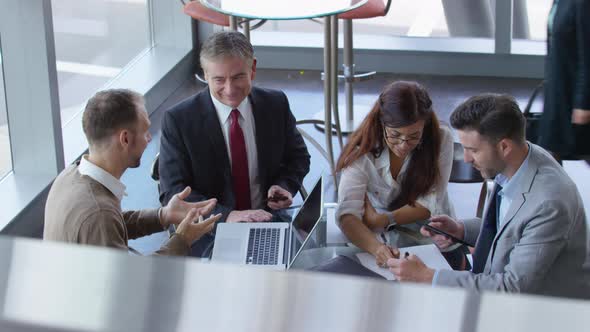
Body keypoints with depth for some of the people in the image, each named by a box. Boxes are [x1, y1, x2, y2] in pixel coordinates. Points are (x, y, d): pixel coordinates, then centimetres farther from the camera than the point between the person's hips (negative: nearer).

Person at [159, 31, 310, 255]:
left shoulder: (276, 104, 2)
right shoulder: (178, 119, -8)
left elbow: (298, 157, 18)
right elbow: (172, 193, -12)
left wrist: (284, 186, -5)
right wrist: (226, 216, -26)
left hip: (267, 218, 3)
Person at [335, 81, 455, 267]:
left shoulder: (441, 140, -13)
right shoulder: (363, 151, -17)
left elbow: (429, 205, -9)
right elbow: (347, 214, -28)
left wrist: (382, 220, -22)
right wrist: (376, 248, -47)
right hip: (379, 238, 1)